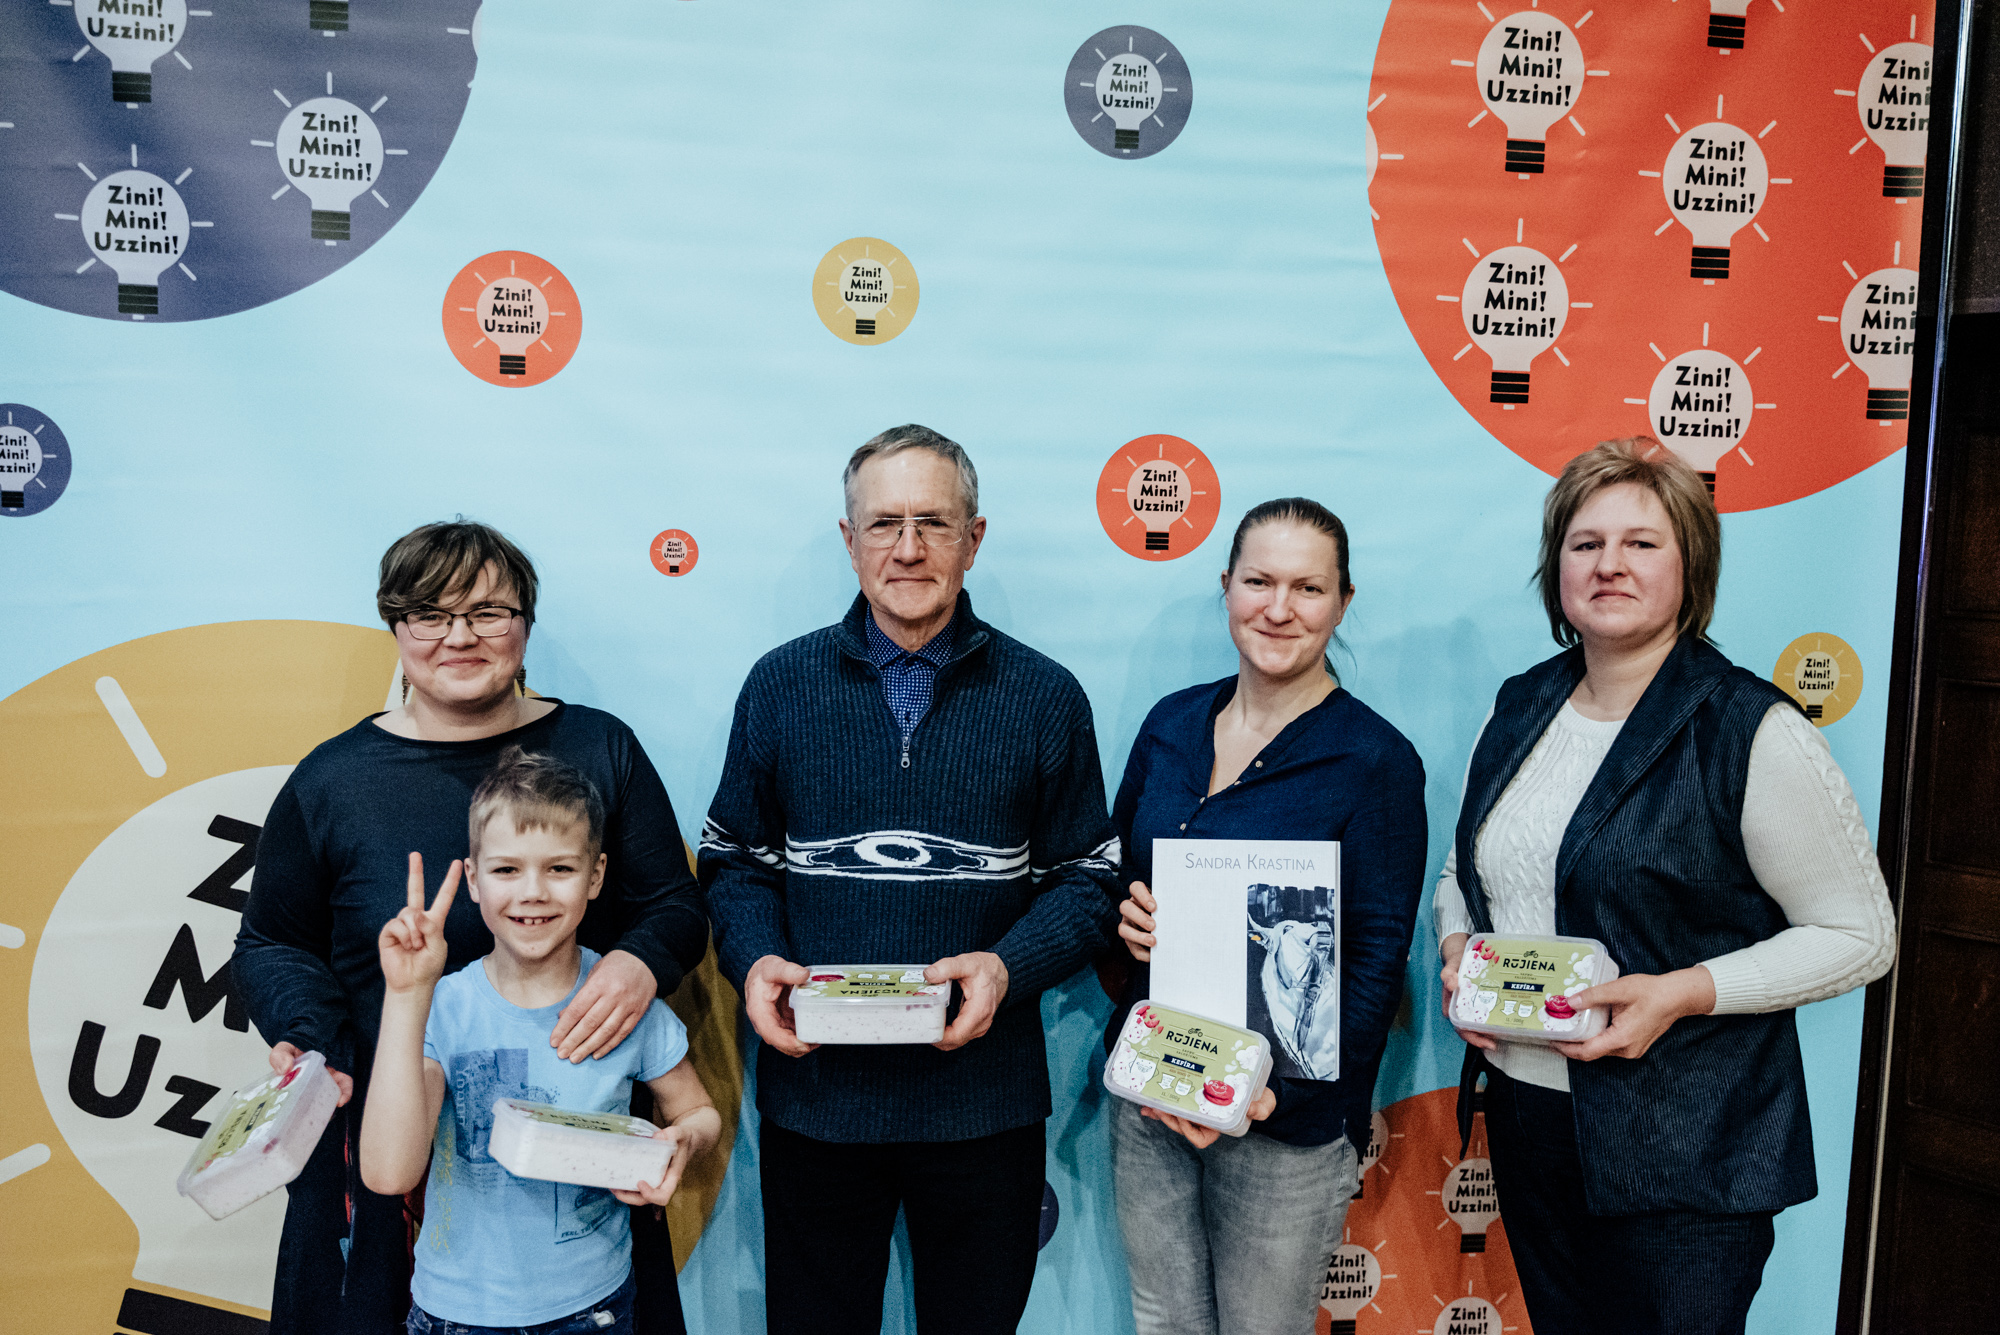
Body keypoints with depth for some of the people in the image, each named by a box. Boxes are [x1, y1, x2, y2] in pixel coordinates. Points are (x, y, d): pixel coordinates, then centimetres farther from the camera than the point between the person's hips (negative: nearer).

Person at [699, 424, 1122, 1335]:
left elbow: (1086, 879, 1)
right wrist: (755, 959, -11)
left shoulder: (1045, 697, -1)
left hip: (983, 1101, 0)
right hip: (813, 1095, 1)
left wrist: (1009, 966, -16)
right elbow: (734, 859, 7)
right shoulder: (781, 685, 2)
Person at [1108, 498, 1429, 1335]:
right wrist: (1126, 917, -7)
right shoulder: (1172, 724, 4)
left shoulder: (1375, 761, -11)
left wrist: (1277, 1092, -21)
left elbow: (1376, 964, -11)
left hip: (1289, 1119, -4)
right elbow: (1111, 870, 15)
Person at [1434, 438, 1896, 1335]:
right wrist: (1456, 945, -4)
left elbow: (1860, 935, -10)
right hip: (1525, 1115, 6)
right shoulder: (1521, 708, 5)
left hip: (1685, 1156, -5)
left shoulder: (1752, 731, -13)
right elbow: (1463, 872, 17)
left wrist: (1686, 992, -22)